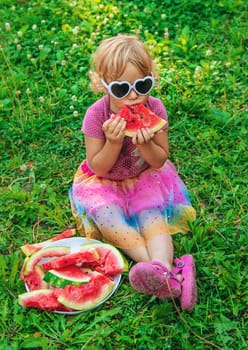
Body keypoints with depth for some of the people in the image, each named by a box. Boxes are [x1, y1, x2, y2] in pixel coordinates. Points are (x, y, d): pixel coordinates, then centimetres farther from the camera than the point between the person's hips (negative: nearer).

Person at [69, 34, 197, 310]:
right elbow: (98, 168, -15)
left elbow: (159, 162, -9)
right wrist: (114, 142, -34)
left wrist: (145, 144, -32)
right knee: (111, 222, -26)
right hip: (104, 184, -1)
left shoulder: (155, 108, -17)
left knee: (153, 218, -24)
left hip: (145, 179, 2)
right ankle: (172, 270, -35)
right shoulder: (96, 115, -22)